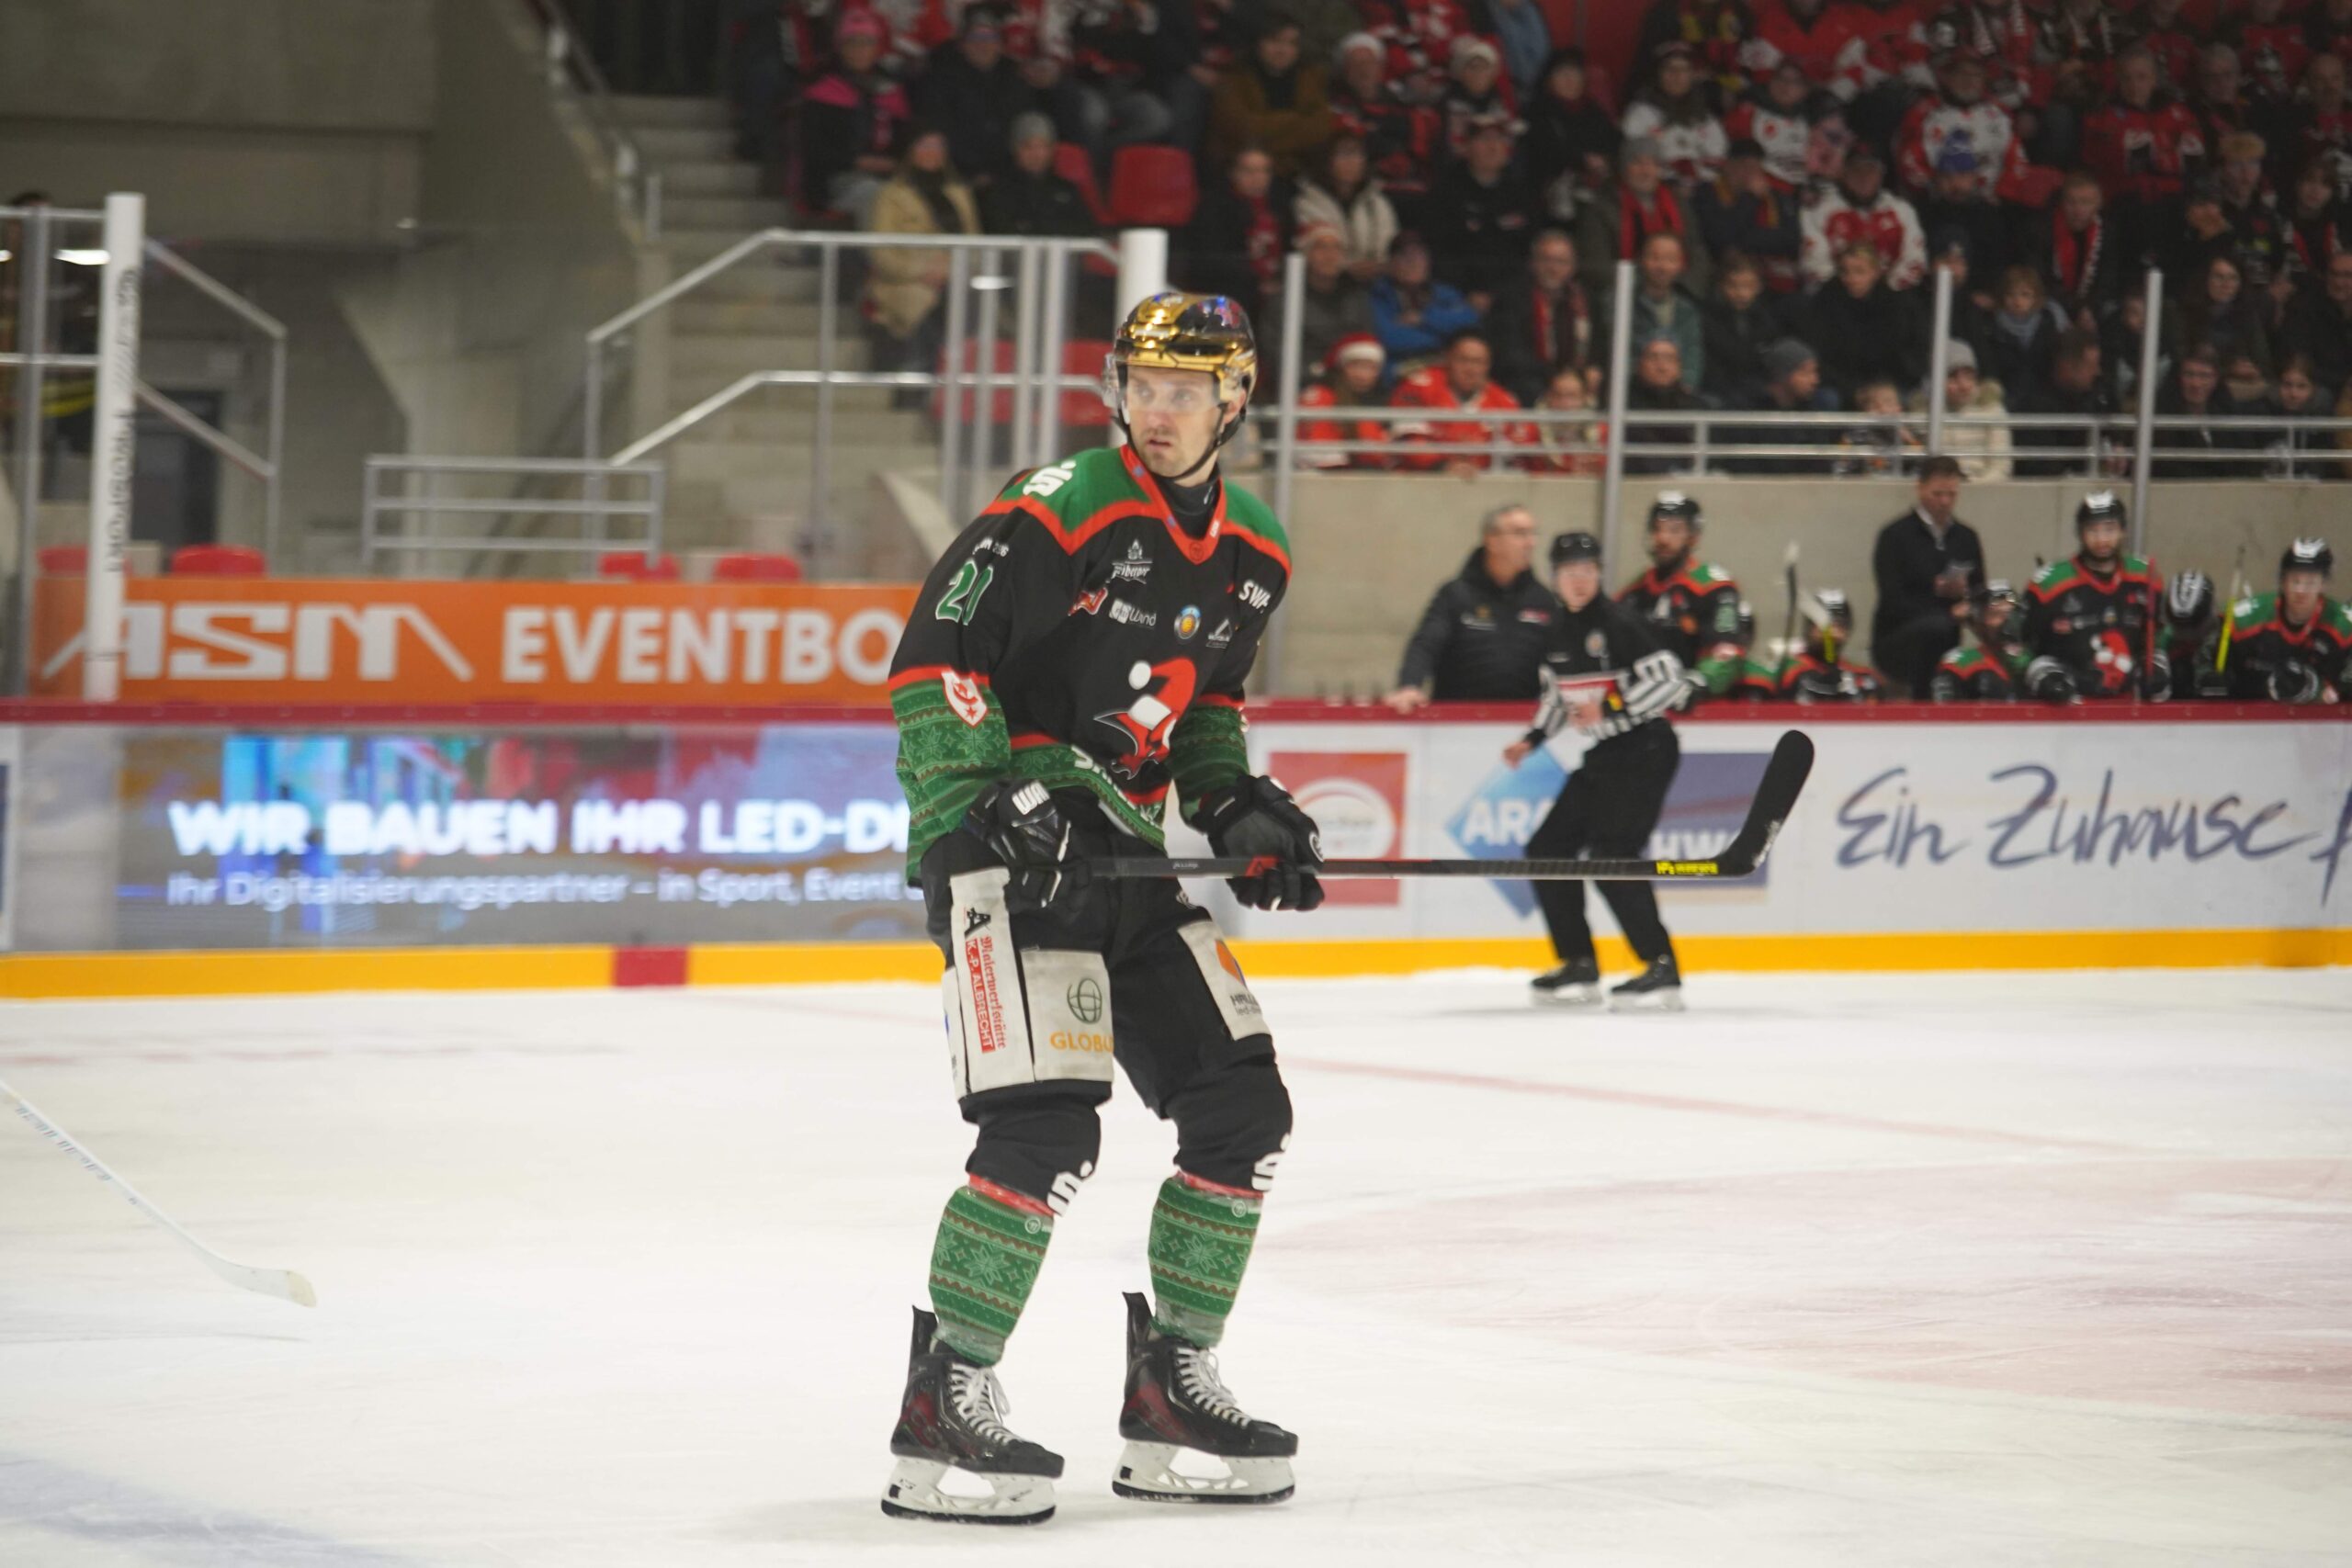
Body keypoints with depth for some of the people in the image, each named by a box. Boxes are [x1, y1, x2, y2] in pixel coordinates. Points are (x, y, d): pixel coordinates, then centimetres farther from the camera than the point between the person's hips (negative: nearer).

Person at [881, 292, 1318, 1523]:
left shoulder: (1252, 557, 10)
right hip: (1000, 847, -8)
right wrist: (1014, 792, -23)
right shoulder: (1059, 511, -13)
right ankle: (942, 1410, -12)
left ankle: (1172, 1388, 17)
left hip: (1122, 851, 8)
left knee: (1243, 1112, 5)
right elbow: (930, 661, -15)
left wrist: (1236, 803, 9)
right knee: (1046, 1128, -19)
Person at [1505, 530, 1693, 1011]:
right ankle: (1580, 967, 16)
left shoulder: (1618, 624, -15)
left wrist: (1610, 710, -24)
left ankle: (1662, 970, -17)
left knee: (1612, 856, -20)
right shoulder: (1559, 636, 10)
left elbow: (1671, 682, -20)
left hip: (1645, 751, -9)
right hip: (1601, 757, 9)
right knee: (1548, 848, 7)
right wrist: (1533, 740, 13)